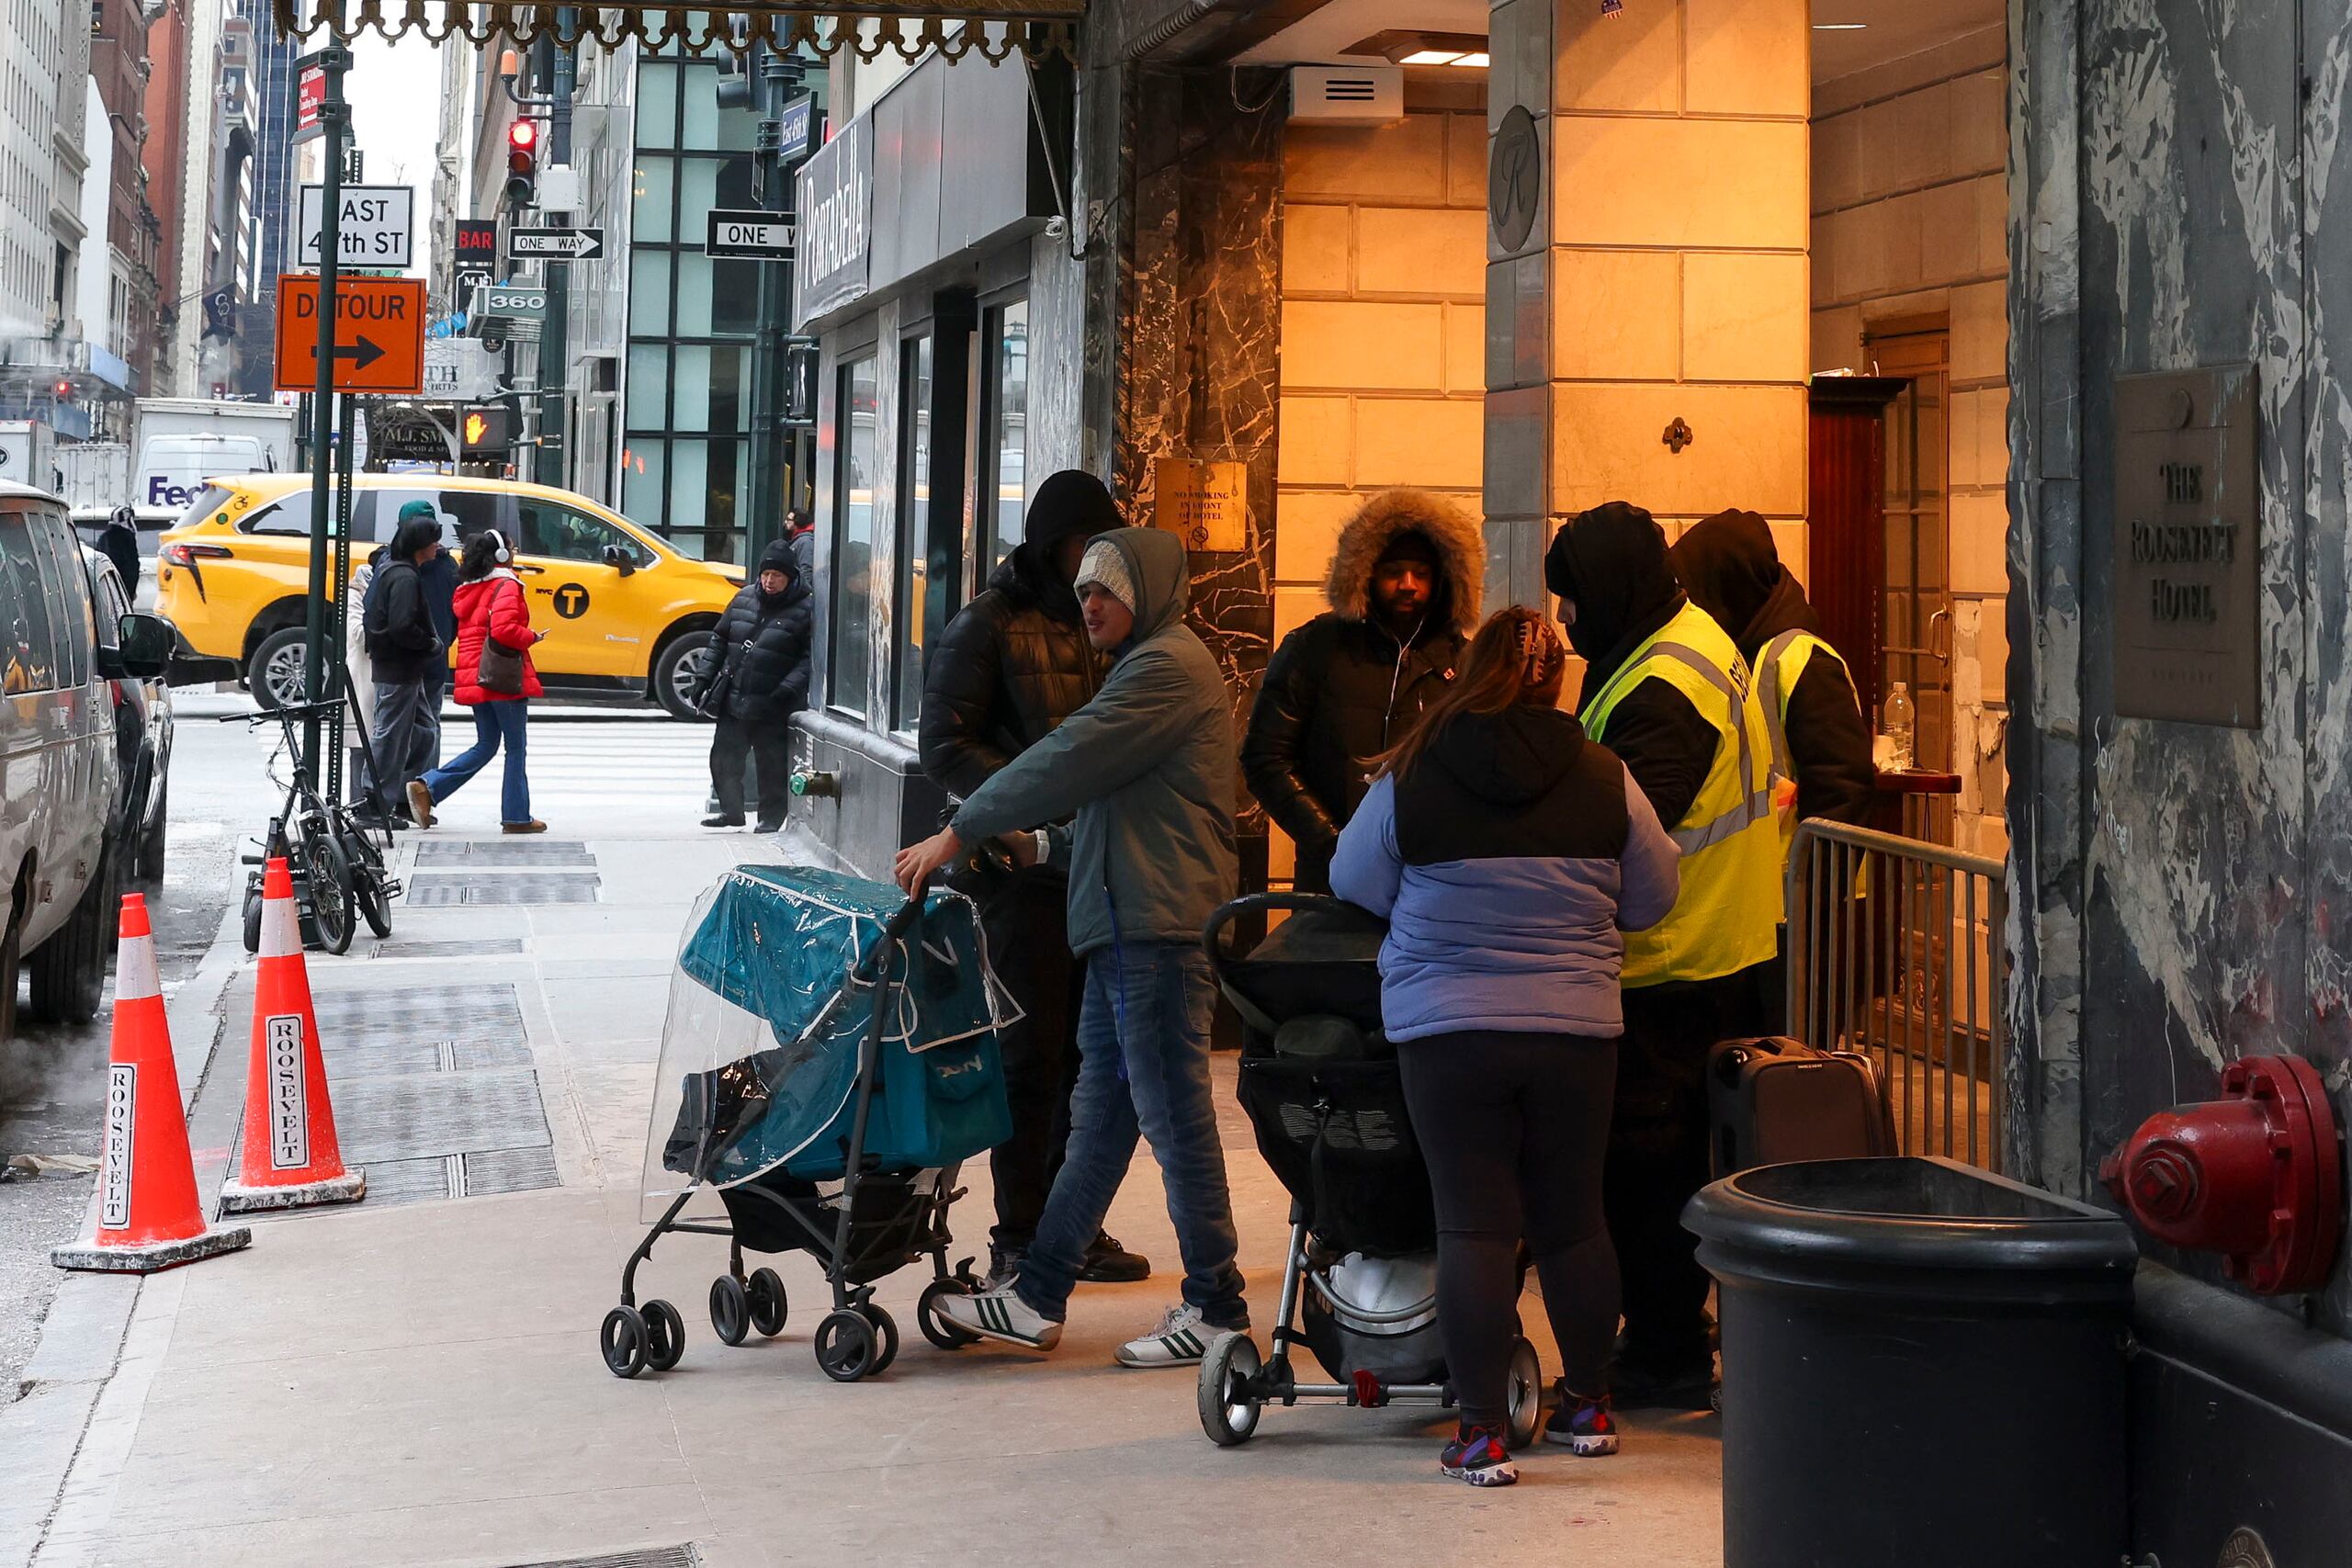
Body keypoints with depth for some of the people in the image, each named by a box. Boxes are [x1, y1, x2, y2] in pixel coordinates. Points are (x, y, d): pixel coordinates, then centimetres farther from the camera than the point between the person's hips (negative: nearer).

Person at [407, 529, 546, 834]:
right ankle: (516, 817, 6)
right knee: (515, 748, 2)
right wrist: (531, 637, -9)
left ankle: (428, 787, 2)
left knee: (485, 745, 15)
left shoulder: (467, 589, 14)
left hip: (476, 679, 8)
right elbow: (504, 629, -24)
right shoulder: (506, 586, -12)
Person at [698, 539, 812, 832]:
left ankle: (771, 818, 16)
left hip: (773, 710, -5)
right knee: (723, 760, 10)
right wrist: (706, 678, 11)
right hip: (733, 702, 5)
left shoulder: (804, 610, -8)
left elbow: (809, 659, -11)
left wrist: (787, 690, -21)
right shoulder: (744, 599, 8)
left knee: (773, 766, 2)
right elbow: (720, 640, 17)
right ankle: (731, 811, 25)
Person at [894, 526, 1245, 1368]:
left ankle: (1215, 1308, 1)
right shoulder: (1150, 666, 24)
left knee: (1173, 1116, -6)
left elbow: (1066, 761, -17)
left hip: (1156, 928, -11)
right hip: (1128, 926, 11)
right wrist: (1047, 848, 13)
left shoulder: (1168, 667, -10)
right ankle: (1037, 1297, 14)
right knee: (1100, 1114, 11)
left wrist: (957, 832, -12)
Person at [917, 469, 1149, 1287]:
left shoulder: (1098, 623, 15)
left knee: (1086, 1051, 8)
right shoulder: (990, 625, -4)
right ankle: (1018, 1236, 7)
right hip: (1024, 870, -6)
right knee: (1033, 1051, -2)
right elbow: (944, 745, -9)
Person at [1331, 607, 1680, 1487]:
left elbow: (1354, 882, 7)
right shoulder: (1604, 780, -3)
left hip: (1445, 1028, -2)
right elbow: (1651, 900, 7)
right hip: (1577, 1027, 2)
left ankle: (1482, 1432, 1)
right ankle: (1589, 1406, 28)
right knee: (1572, 1219, 14)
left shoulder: (1410, 778, -6)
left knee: (1473, 1225, 2)